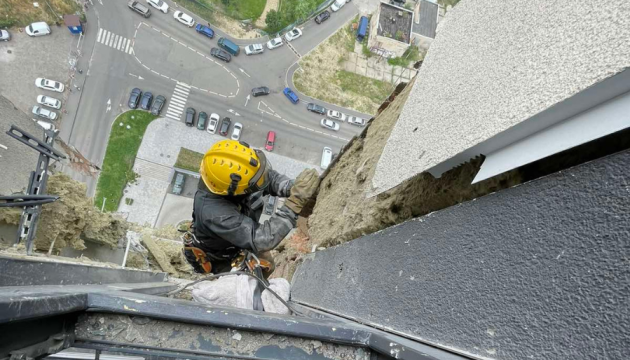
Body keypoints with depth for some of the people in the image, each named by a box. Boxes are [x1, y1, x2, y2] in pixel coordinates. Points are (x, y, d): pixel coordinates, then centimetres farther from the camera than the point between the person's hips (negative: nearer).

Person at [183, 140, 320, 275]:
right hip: (220, 261, -6)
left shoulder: (231, 174, -29)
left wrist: (292, 188, -34)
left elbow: (270, 177, -13)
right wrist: (296, 201, -52)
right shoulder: (214, 213, -47)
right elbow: (262, 240, -48)